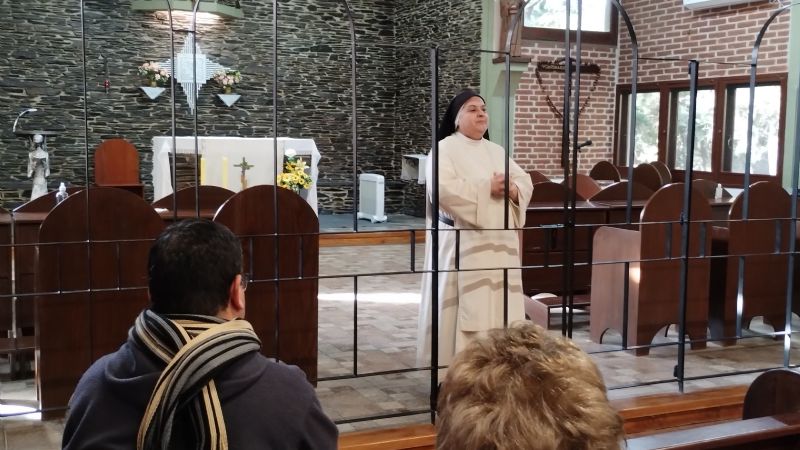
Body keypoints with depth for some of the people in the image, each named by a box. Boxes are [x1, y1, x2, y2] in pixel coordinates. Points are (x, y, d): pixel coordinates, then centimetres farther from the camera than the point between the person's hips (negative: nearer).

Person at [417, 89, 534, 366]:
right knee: (463, 306, -6)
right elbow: (442, 189, -18)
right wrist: (487, 188, -17)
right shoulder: (444, 149, -2)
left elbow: (526, 183, 12)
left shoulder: (497, 151, 18)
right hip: (461, 243, -6)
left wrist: (512, 190, -11)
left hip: (499, 242, 6)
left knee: (498, 304, 6)